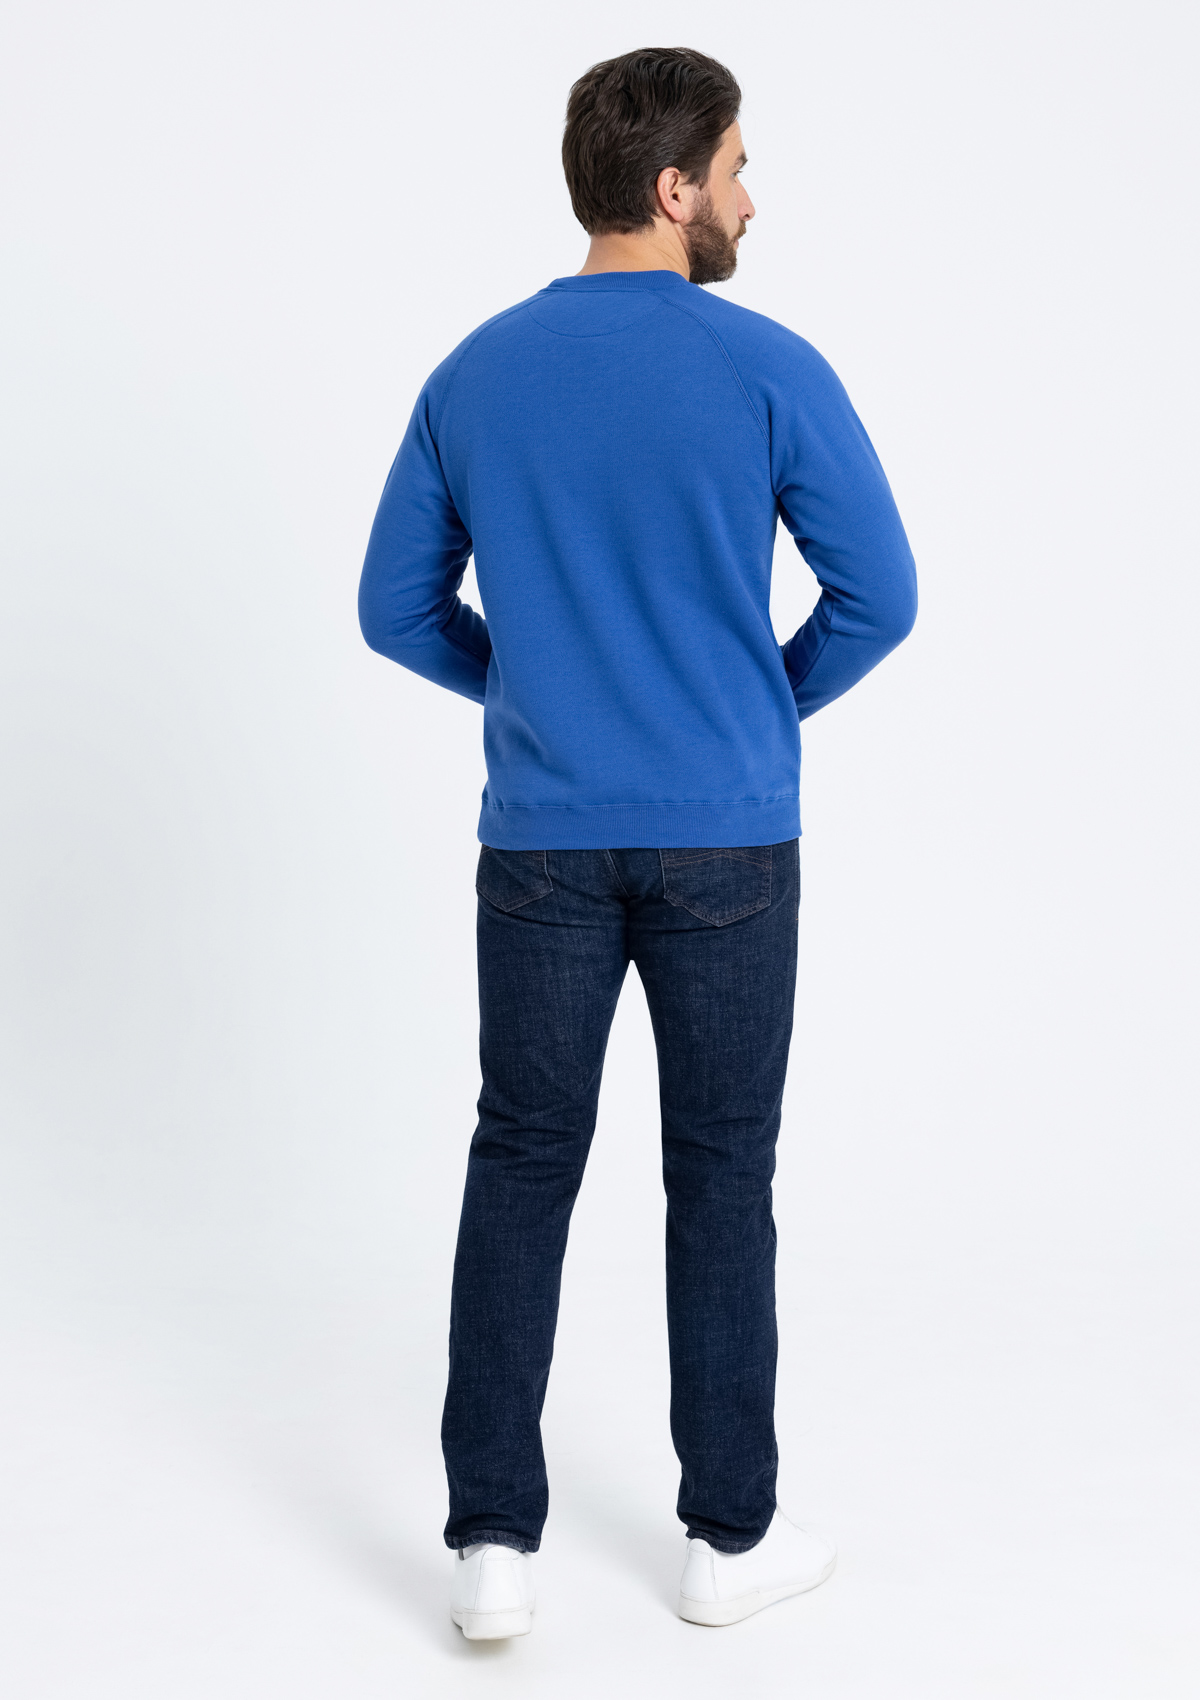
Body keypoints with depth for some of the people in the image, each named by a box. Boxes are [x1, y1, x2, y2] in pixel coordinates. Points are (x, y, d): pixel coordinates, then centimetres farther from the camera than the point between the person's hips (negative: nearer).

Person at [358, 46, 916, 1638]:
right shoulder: (766, 366, -9)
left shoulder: (472, 375, 3)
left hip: (541, 843, 3)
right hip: (726, 846, -2)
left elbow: (397, 607, 6)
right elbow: (880, 593, -7)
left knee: (521, 1165, 11)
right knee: (721, 1172, 9)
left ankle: (493, 1538, 8)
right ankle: (732, 1531, 19)